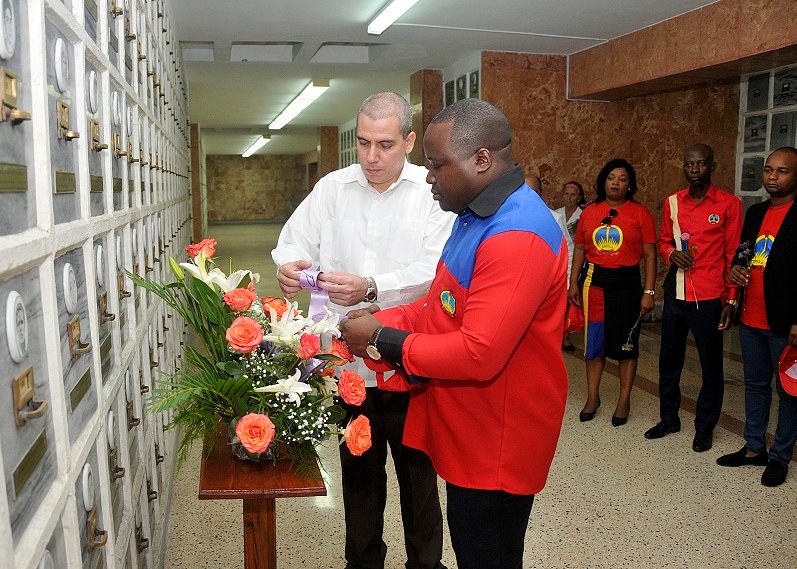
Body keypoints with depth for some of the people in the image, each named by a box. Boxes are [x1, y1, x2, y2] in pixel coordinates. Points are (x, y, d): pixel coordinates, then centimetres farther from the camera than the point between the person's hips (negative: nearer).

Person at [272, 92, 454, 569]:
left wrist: (372, 288, -30)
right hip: (348, 356, 3)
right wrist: (289, 265, -20)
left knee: (418, 470, 14)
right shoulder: (332, 188, 5)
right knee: (358, 468, 19)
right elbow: (296, 242, 4)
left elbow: (436, 270, -17)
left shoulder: (433, 191, -7)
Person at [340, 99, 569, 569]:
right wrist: (382, 321, -3)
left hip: (497, 446, -9)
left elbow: (478, 354, -31)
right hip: (469, 434, 9)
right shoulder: (477, 216, 8)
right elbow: (443, 307, 12)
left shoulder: (518, 235, -26)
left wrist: (382, 339, -20)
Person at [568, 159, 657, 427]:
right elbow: (579, 249, 11)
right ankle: (592, 397, 24)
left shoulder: (640, 212, -3)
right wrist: (573, 283, 6)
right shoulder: (590, 211, 6)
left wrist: (649, 292, -8)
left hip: (627, 283, -2)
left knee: (626, 343, 7)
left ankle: (624, 401, 20)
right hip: (595, 282, 3)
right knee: (594, 341, 10)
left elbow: (649, 255, -4)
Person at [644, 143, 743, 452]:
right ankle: (669, 418, 30)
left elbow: (733, 253, -3)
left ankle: (705, 427, 22)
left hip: (708, 296, -4)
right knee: (669, 358, 13)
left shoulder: (729, 204, -3)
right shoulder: (672, 202, 8)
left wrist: (731, 297, -6)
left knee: (710, 363, 6)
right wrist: (671, 253, -7)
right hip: (675, 293, 4)